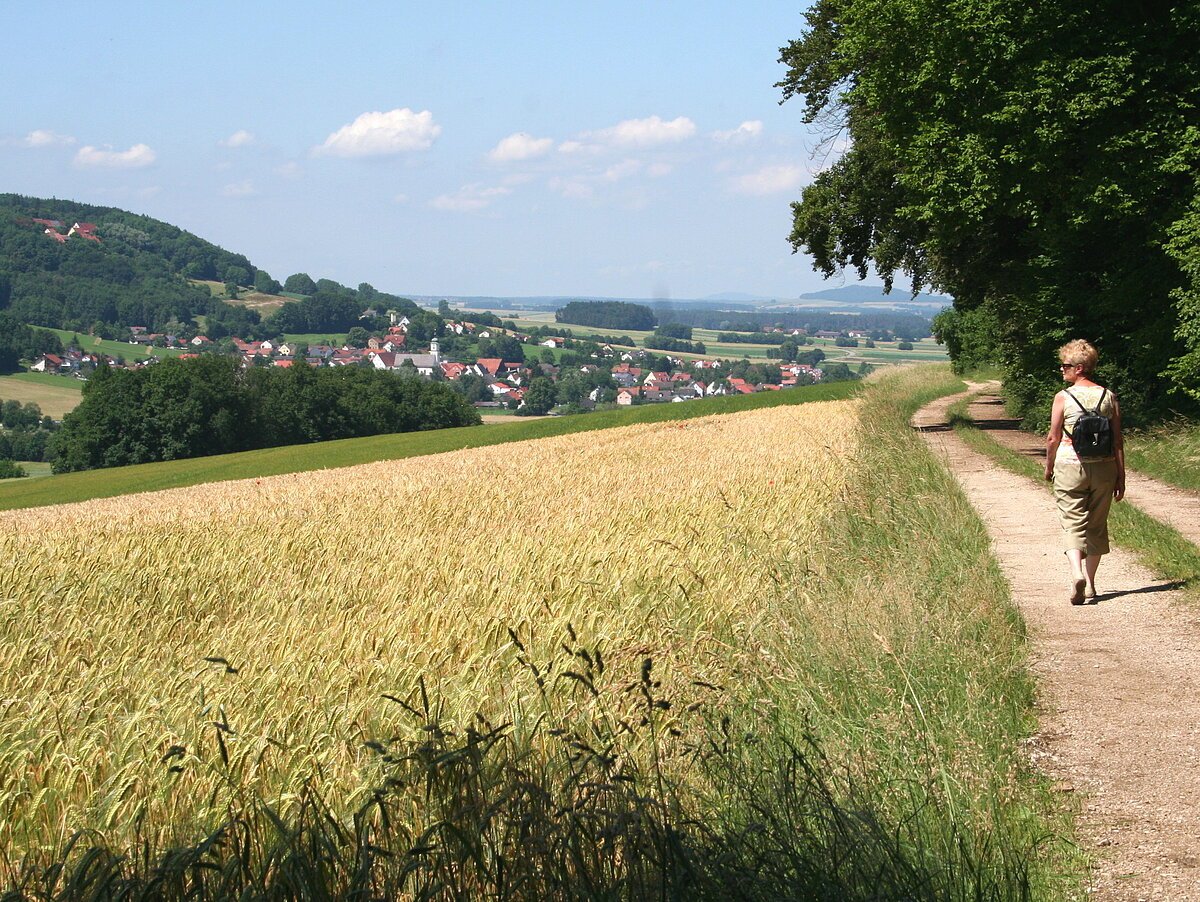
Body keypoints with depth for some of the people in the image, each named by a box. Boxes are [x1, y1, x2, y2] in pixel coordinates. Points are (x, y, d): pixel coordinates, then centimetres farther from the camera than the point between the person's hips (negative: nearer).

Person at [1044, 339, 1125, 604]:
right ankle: (1090, 585, 19)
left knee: (1073, 523, 1)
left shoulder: (1063, 398, -7)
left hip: (1070, 466, -3)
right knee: (1097, 526, 14)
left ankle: (1077, 574, -23)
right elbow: (1118, 441, 2)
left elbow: (1053, 438, -3)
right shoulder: (1108, 397, 2)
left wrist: (1048, 467, 13)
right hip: (1104, 468, 3)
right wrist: (1121, 477, 8)